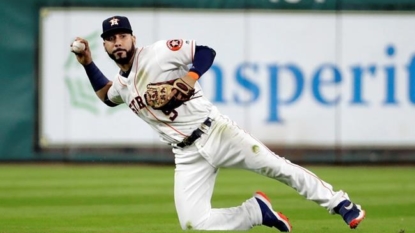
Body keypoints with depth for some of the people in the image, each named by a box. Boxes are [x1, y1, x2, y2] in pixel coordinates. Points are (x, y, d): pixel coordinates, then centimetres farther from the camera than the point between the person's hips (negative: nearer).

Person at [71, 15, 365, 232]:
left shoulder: (158, 52, -6)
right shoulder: (121, 85, 12)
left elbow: (206, 52, -8)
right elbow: (106, 95, 36)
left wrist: (191, 77, -25)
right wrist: (88, 63, 23)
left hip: (215, 132, -5)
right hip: (189, 155, 5)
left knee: (277, 167, -10)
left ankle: (339, 203, 3)